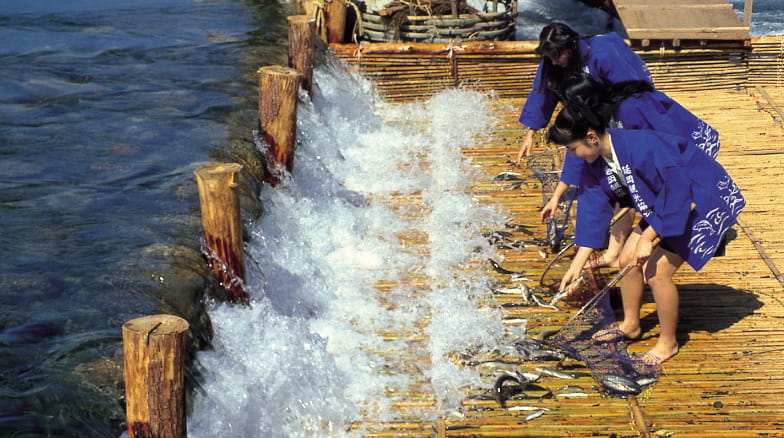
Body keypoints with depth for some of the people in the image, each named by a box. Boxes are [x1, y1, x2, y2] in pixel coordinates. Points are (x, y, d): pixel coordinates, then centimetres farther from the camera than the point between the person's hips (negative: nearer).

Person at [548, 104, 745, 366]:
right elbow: (593, 211, -2)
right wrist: (577, 264, -3)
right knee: (628, 259, 6)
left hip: (704, 202, -8)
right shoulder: (595, 164, -7)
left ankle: (668, 342, 7)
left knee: (656, 271, -13)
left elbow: (676, 195, -30)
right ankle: (630, 325, 29)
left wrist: (647, 239, -24)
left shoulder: (643, 148, -34)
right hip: (662, 204, 9)